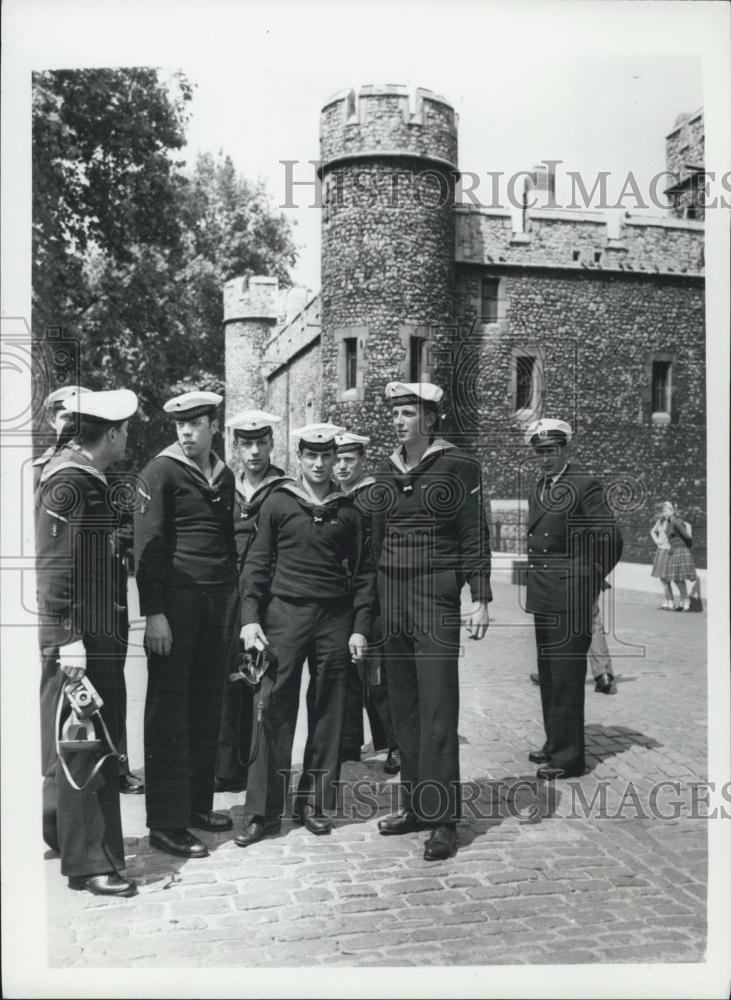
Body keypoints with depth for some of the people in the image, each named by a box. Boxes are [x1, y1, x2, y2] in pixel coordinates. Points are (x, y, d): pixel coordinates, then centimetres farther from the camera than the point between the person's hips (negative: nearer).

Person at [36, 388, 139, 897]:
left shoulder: (90, 478, 13)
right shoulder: (67, 482, -16)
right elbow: (54, 565, -21)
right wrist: (69, 641, -23)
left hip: (101, 638, 10)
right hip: (78, 641, -10)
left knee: (97, 744, 17)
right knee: (81, 748, 0)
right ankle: (88, 863, 11)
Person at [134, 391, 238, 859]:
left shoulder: (224, 475, 13)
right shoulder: (161, 471, -5)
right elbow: (148, 544, -10)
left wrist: (234, 599, 13)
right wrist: (153, 612, -16)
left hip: (219, 601, 6)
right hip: (176, 600, -6)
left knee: (208, 706, 11)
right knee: (169, 712, -1)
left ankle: (198, 803, 23)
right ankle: (167, 823, 5)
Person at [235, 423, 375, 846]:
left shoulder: (348, 510, 8)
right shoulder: (279, 503, 4)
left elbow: (363, 571, 8)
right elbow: (257, 564, 3)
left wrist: (360, 627, 1)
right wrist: (250, 617, -6)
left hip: (335, 620, 2)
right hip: (285, 614, -2)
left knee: (328, 714, 5)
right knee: (274, 711, -4)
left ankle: (315, 803, 18)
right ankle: (264, 811, 4)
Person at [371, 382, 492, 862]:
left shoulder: (458, 465, -4)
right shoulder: (389, 471, 13)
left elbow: (475, 535, -5)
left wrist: (480, 599, -10)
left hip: (436, 596, -6)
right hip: (391, 597, 6)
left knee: (438, 710, -5)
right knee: (403, 708, 11)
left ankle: (444, 820, 3)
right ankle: (415, 805, 22)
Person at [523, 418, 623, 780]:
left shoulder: (585, 485, -10)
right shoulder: (537, 489, 14)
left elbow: (610, 538, -13)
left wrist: (590, 581, -4)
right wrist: (535, 581, 13)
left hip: (571, 598, -8)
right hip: (542, 597, 8)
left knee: (566, 677, -4)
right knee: (548, 676, 15)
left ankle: (568, 757, 4)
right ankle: (554, 743, 28)